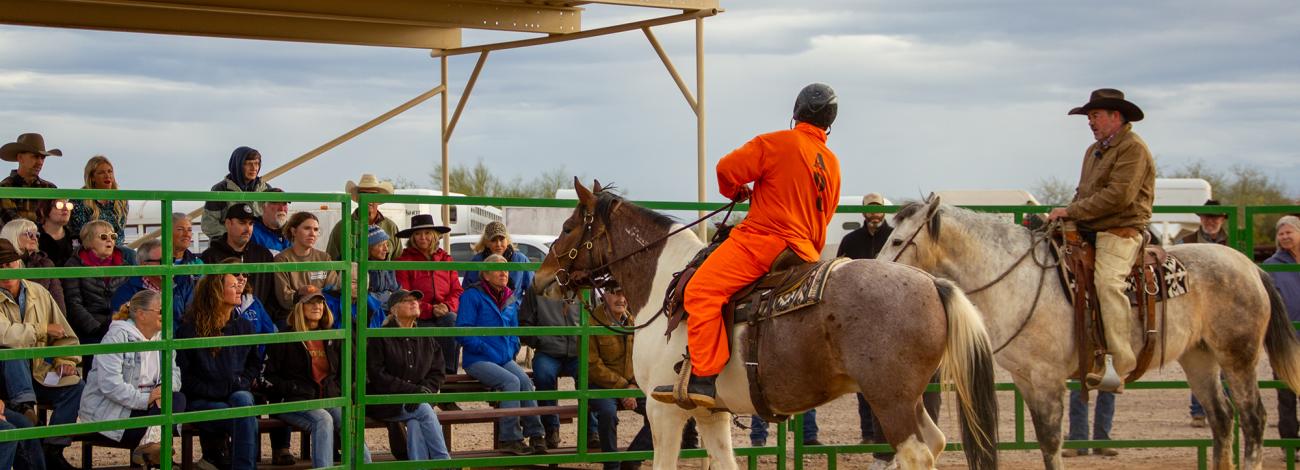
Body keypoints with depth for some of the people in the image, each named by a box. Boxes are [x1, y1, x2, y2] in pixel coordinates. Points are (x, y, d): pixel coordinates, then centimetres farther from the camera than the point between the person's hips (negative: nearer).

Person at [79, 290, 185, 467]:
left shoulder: (162, 337, 10)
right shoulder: (118, 336, -13)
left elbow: (173, 371, 2)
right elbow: (109, 383, -24)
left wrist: (165, 389, -22)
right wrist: (145, 399, -29)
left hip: (145, 403, 7)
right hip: (107, 409, -7)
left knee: (178, 399, -20)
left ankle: (150, 444, -26)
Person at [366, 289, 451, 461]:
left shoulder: (426, 339, 14)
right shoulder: (380, 338, -1)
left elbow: (437, 373, 12)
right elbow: (377, 376, -9)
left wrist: (425, 390, -13)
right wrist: (412, 390, -18)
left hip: (419, 401, 4)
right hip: (385, 402, -4)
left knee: (415, 423, -31)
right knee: (424, 410, -29)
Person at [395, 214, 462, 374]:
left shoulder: (445, 259, 18)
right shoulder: (404, 261, 6)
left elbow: (457, 291, 13)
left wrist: (448, 306, -10)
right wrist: (430, 310, -16)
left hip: (445, 314, 3)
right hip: (420, 318, -3)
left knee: (452, 319, -32)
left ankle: (449, 370, -28)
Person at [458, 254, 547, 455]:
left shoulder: (510, 299, 17)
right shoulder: (472, 296, -5)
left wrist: (512, 350, 9)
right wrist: (486, 350, -17)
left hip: (505, 359, 6)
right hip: (478, 361, -6)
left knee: (525, 381, -23)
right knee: (511, 381, -30)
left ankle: (535, 435, -23)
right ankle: (509, 438, -27)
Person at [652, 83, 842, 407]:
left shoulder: (778, 143, -5)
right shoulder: (832, 163, 15)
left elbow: (728, 168, -7)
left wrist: (736, 191, 14)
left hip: (762, 240, -8)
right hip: (806, 249, 8)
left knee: (702, 290, -13)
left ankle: (703, 378, -24)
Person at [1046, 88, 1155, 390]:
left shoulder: (1133, 148, -8)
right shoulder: (1094, 150, 23)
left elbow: (1119, 195, -18)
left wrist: (1071, 211, -16)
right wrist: (1066, 215, 6)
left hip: (1120, 232, -10)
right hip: (1088, 232, 10)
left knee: (1107, 281, -30)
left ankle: (1119, 364, -34)